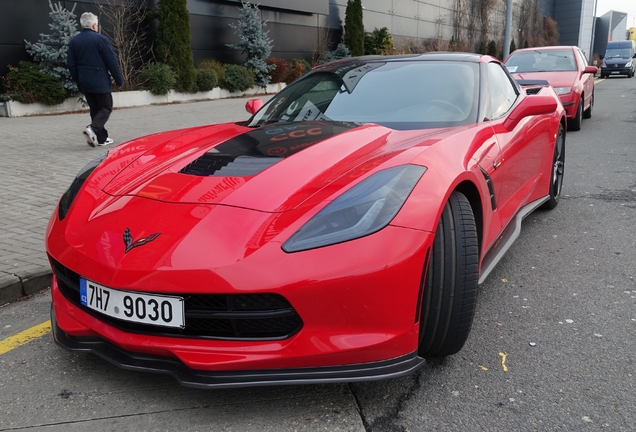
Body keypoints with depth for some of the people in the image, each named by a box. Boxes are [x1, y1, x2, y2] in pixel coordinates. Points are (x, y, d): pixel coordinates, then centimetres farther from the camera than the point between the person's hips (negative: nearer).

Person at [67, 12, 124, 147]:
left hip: (85, 83, 6)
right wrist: (119, 80, -2)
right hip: (100, 82, -6)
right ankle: (93, 128, -21)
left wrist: (78, 81, 17)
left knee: (95, 109, 14)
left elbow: (71, 64, 8)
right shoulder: (101, 39, -10)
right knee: (106, 108, 3)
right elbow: (112, 62, -10)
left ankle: (102, 138, 16)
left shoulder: (74, 41, 6)